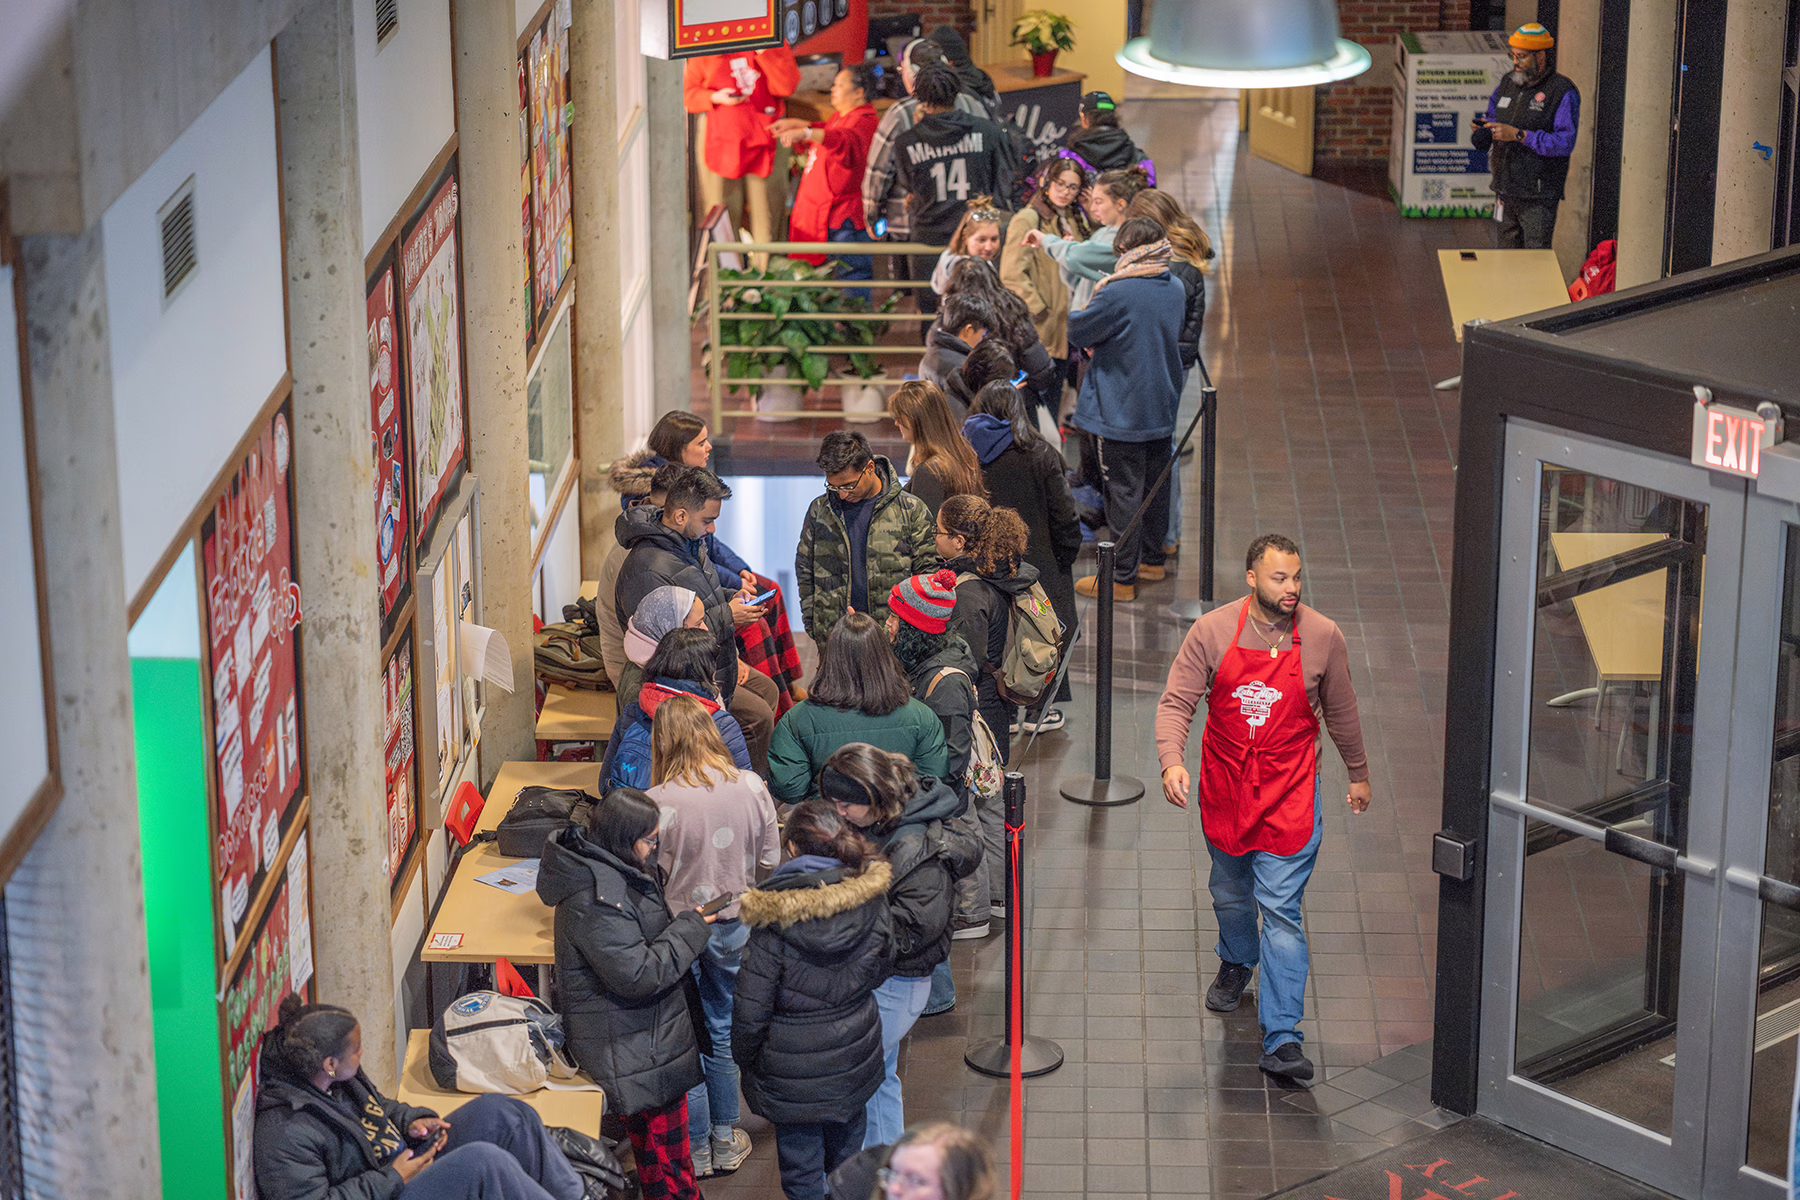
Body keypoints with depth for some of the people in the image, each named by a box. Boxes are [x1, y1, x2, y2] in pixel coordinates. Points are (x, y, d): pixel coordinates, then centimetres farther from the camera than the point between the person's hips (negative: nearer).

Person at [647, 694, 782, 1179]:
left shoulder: (659, 803, -24)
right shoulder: (751, 787, -12)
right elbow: (771, 859, -1)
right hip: (734, 924, 4)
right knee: (722, 1031, 22)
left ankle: (695, 1151, 25)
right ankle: (725, 1140, 34)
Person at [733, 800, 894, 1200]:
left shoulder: (774, 923, -24)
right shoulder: (871, 901, -12)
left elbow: (751, 1008, -18)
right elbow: (880, 969, 6)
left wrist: (745, 1057, 0)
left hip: (792, 1069, -4)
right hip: (853, 1058, 4)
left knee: (801, 1168, 12)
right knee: (846, 1148, 24)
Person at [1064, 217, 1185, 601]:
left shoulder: (1118, 293, -23)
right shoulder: (1176, 288, 2)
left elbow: (1078, 330, -12)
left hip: (1122, 410, -7)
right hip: (1162, 407, 7)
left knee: (1123, 492, 0)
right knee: (1155, 483, 19)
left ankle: (1122, 577, 6)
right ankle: (1152, 559, 33)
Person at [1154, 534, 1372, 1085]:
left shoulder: (1323, 637, -8)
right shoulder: (1212, 631, -9)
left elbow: (1341, 712, 7)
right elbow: (1176, 702, -8)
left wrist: (1358, 775, 18)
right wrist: (1171, 759, -25)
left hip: (1289, 796, -2)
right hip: (1224, 790, 2)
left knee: (1281, 910, -8)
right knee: (1230, 894, 22)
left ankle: (1282, 1038, -9)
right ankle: (1237, 963, 55)